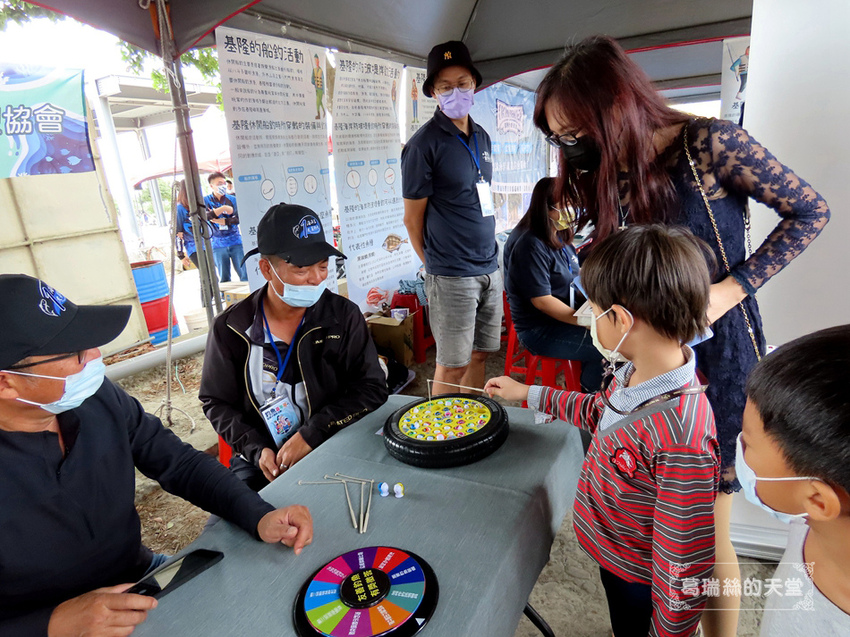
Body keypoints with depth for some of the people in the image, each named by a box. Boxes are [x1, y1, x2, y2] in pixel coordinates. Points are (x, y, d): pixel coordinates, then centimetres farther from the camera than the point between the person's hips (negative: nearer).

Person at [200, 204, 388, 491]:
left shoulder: (344, 316, -5)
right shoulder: (230, 328, -2)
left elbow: (371, 387, -7)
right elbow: (216, 402, 6)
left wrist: (311, 434, -15)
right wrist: (257, 449, -9)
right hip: (258, 461, 1)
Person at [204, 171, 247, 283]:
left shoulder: (232, 199, 6)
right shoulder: (206, 201, 3)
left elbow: (239, 218, -2)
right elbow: (204, 216, -14)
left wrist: (225, 221, -13)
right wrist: (223, 209, -16)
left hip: (236, 241, 1)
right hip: (218, 245, 0)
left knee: (245, 275, -3)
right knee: (224, 279, 5)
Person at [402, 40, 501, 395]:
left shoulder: (481, 137, 13)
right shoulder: (424, 143, -10)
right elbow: (412, 217, -6)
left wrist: (488, 256, 18)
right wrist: (436, 264, 3)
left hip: (489, 269, 7)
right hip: (452, 276, -7)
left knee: (479, 353, 15)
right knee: (453, 364, 2)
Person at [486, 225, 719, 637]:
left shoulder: (682, 439, -41)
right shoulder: (635, 374, -14)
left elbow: (686, 566, -30)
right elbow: (599, 410, 8)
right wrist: (528, 394, 13)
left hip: (640, 583, -7)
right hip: (611, 552, 7)